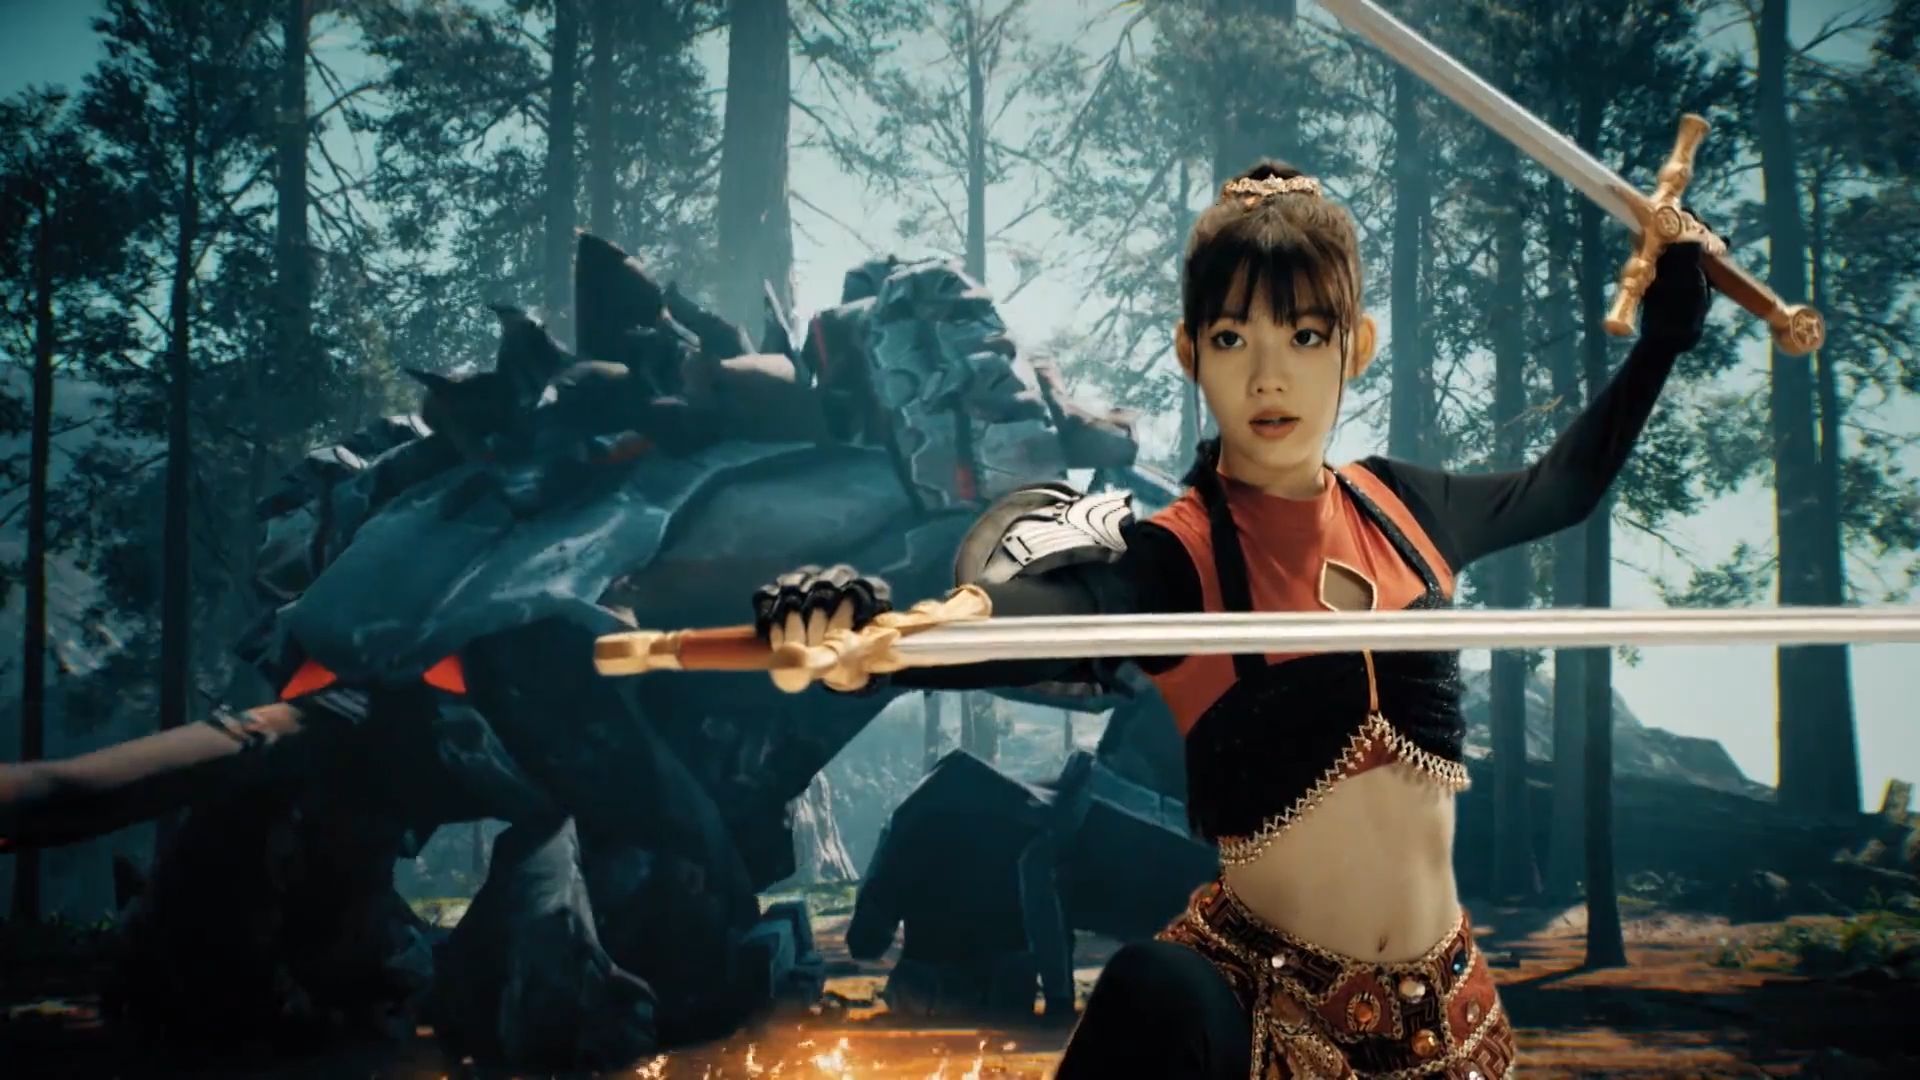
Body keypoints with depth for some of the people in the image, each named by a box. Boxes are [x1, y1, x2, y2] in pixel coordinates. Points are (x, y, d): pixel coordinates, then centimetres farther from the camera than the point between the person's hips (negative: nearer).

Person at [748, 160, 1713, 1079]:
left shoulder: (1403, 508, 3)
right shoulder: (1173, 563, -13)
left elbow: (1564, 485, 24)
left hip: (1441, 1002, 6)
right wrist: (852, 631, -53)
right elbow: (1004, 622, -33)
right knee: (1157, 994, -35)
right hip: (1262, 994, -5)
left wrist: (1666, 330, 27)